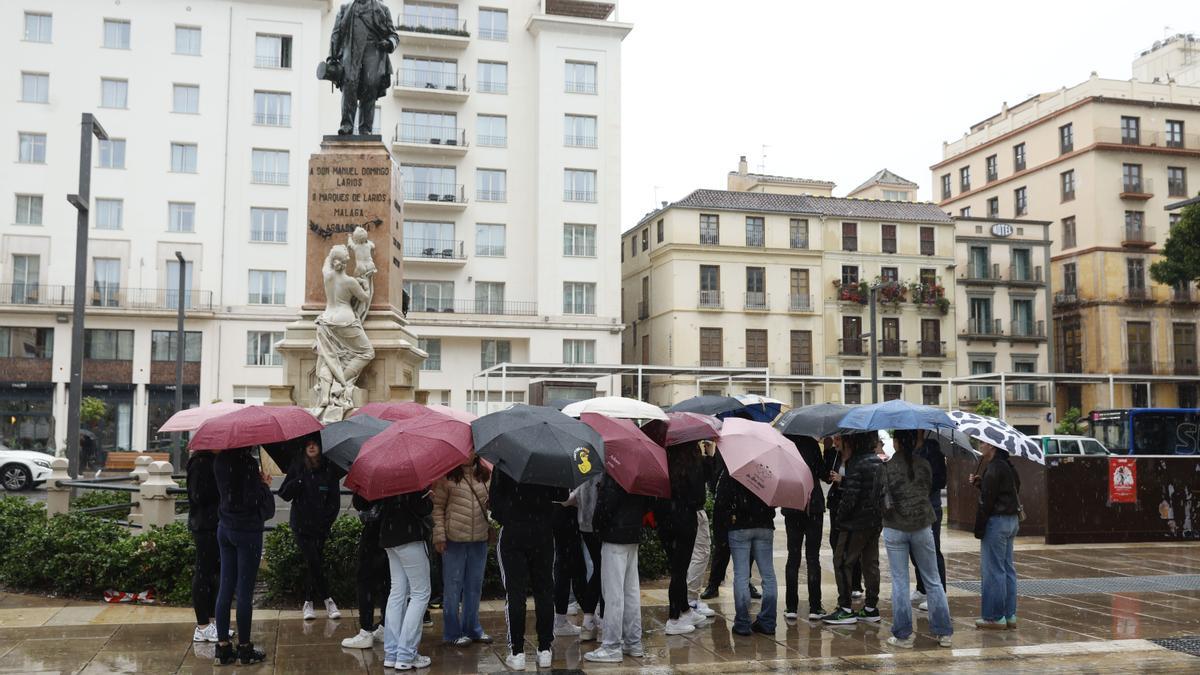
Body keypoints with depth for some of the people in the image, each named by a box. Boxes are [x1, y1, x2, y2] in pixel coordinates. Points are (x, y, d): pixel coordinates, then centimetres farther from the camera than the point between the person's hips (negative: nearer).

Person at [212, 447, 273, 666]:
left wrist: (259, 482, 12)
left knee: (225, 589, 10)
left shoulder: (220, 460, 4)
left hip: (224, 529, 7)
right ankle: (244, 648, 11)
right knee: (245, 592, 2)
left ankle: (223, 647, 16)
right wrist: (264, 485, -3)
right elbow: (253, 499, -20)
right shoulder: (247, 462, -19)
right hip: (247, 531, -7)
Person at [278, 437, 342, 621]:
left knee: (312, 564, 3)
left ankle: (308, 602, 15)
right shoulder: (297, 467, 2)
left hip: (320, 526, 1)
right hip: (301, 525, 0)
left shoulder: (329, 469, 0)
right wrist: (297, 481, -16)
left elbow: (335, 502, 4)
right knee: (314, 562, -8)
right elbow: (284, 495, -2)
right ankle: (328, 600, 2)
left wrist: (326, 521, -6)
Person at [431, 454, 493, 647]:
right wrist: (439, 535, -10)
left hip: (480, 539, 4)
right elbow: (437, 506, -5)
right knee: (453, 586, 5)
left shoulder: (486, 475, 7)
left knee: (475, 585, 14)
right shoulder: (447, 476, -5)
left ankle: (472, 628, 28)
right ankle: (453, 632, 15)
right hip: (454, 539, -4)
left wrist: (492, 526, 5)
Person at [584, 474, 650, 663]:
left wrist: (596, 524, -2)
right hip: (634, 536, 9)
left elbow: (605, 505, -20)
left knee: (613, 593, -3)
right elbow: (646, 503, 14)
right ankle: (634, 643, 21)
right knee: (632, 591, 14)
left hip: (614, 537, -8)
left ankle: (612, 647, 1)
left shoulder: (612, 476, -18)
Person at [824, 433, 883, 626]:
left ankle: (845, 608, 1)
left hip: (856, 523, -9)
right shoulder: (878, 462, 9)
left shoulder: (856, 464, -18)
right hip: (875, 522, 9)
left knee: (842, 562, 0)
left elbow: (850, 497, -20)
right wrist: (842, 480, 21)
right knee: (870, 564, 13)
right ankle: (871, 608, 19)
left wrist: (839, 516, -6)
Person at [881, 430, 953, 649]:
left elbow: (881, 498, -11)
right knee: (933, 581, 11)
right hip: (922, 527, 2)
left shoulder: (886, 468, -9)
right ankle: (944, 633, 14)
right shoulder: (924, 465, -1)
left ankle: (903, 635, 6)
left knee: (899, 582, 4)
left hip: (895, 529, -2)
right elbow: (929, 488, 10)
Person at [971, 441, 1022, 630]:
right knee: (1007, 568, 13)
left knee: (993, 570, -3)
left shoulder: (994, 467, -16)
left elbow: (987, 500, -18)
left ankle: (995, 617, 1)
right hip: (1011, 520, 10)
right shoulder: (1008, 466, 13)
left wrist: (979, 528, -14)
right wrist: (979, 483, 8)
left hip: (997, 520, -10)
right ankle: (1010, 616, 17)